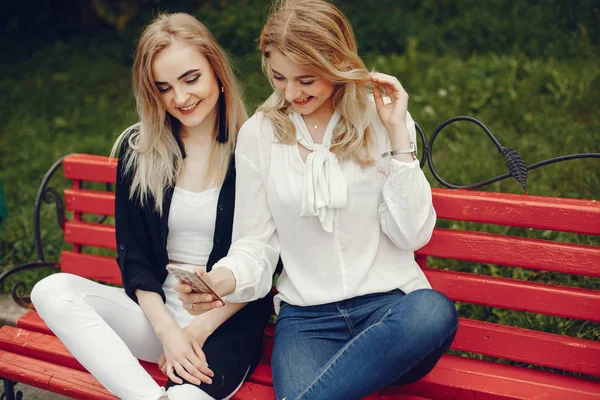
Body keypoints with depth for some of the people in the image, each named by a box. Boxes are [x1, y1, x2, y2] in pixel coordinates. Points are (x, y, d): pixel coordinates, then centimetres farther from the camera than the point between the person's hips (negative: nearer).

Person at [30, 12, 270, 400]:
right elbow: (133, 258, 5)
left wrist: (203, 325, -11)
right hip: (158, 309, 5)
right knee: (52, 291, -22)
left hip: (228, 323, -5)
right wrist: (167, 330, -10)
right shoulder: (137, 150, 5)